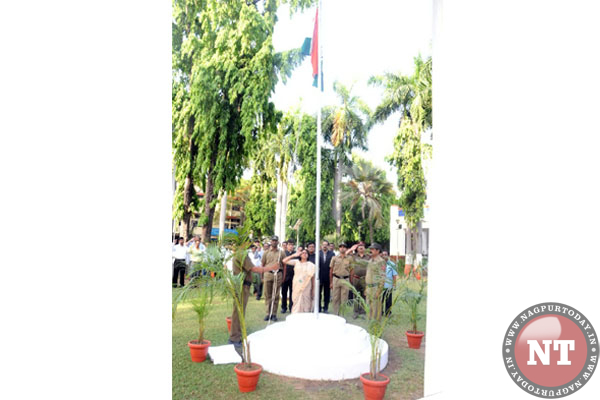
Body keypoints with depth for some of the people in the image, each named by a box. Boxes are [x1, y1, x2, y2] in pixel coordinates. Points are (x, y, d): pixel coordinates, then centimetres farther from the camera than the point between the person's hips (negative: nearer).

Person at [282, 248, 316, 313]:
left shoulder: (311, 265, 3)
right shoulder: (296, 262, 5)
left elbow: (313, 278, 4)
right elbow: (284, 261, -3)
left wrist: (313, 289, 2)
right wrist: (294, 255, -10)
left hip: (306, 287, 0)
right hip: (297, 286, 0)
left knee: (305, 302, 2)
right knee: (297, 302, 4)